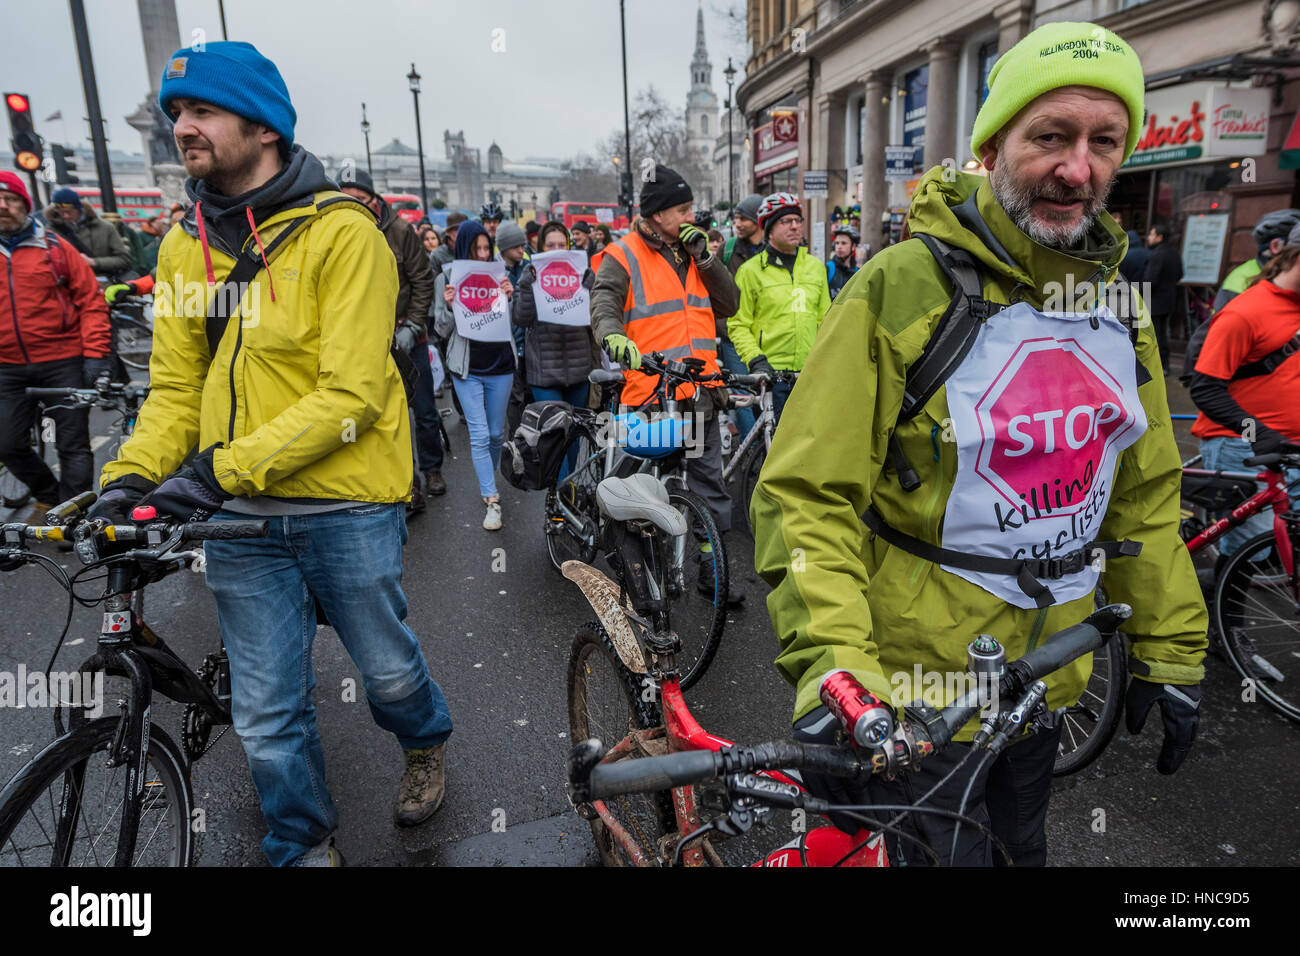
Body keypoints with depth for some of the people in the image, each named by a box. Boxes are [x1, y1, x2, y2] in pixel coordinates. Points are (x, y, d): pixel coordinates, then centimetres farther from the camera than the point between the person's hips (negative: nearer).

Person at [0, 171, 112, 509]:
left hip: (63, 362, -3)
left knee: (73, 446, 1)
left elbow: (91, 300, -2)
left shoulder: (54, 247, 0)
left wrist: (95, 354, -9)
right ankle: (49, 497, 30)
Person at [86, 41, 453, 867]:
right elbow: (176, 386, 9)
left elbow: (351, 392, -19)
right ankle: (304, 847, 38)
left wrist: (226, 465, -24)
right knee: (267, 715, 13)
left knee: (387, 669, 17)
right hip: (237, 518, 5)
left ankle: (428, 744, 51)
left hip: (346, 506, -4)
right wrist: (133, 473, -9)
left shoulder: (343, 233, -11)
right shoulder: (184, 246, 7)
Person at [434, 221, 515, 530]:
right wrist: (448, 306, -19)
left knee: (496, 433, 12)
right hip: (467, 368, -2)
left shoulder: (498, 274, 3)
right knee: (479, 435, -5)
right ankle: (491, 500, -1)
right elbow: (444, 330, 0)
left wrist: (509, 298, -11)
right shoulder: (447, 278, -2)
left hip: (500, 365, 2)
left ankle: (488, 480, 35)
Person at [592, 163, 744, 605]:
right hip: (651, 397, -5)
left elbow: (727, 304, 10)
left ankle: (713, 571, 25)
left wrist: (704, 256, -2)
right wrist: (615, 337, -38)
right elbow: (604, 305, -16)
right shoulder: (622, 257, -2)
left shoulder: (693, 250, 16)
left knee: (711, 486, 11)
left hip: (700, 395, 6)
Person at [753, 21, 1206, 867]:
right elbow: (808, 495, -21)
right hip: (917, 680, -6)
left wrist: (1170, 651, 11)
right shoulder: (901, 289, -18)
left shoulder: (1114, 304, 2)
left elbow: (1144, 494, 10)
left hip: (1049, 674, 6)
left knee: (1022, 845, 27)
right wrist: (831, 662, -31)